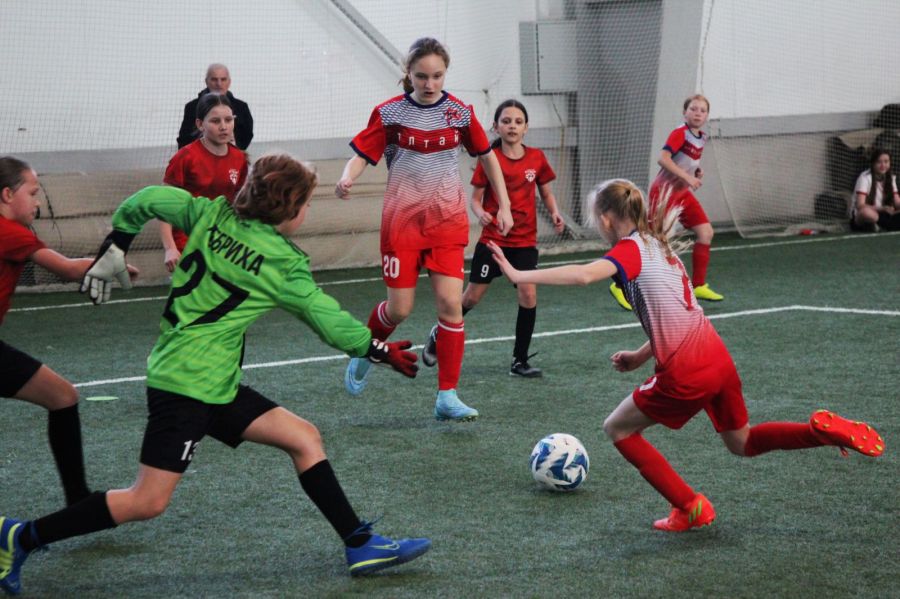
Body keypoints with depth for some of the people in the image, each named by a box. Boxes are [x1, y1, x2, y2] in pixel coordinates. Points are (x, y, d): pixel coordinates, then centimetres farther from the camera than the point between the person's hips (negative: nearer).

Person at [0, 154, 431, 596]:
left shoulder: (213, 216, 4)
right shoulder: (283, 264, -12)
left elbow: (147, 201, 3)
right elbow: (329, 321, -5)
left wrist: (115, 245, 16)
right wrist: (381, 351, 8)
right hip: (188, 385, -9)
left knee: (305, 439, 6)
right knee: (147, 502, -7)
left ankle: (361, 546, 8)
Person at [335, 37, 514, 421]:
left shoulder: (459, 113, 1)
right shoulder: (390, 113, -4)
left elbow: (487, 156, 12)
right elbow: (361, 155, -6)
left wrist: (504, 206, 10)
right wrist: (346, 179, -28)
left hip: (447, 221, 2)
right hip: (402, 220, -1)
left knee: (450, 302, -8)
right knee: (399, 309, -1)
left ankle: (447, 397, -1)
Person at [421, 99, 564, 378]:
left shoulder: (536, 158, -1)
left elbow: (546, 193, 12)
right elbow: (475, 198, -2)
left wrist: (555, 213, -8)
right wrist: (481, 214, -23)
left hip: (525, 242, 2)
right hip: (492, 238, -2)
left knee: (528, 295, -10)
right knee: (473, 295, 5)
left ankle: (520, 361, 4)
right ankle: (439, 334, 32)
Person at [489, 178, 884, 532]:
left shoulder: (629, 250, -9)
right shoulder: (658, 246, 18)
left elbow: (585, 274, -30)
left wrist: (519, 275, -33)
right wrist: (641, 356, 23)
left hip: (686, 373, -9)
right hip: (716, 355, 9)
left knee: (618, 429, 12)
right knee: (742, 442, 28)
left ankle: (691, 508, 9)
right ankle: (824, 429, 8)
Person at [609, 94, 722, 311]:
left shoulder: (701, 138, 9)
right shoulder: (680, 134, -16)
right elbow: (663, 158, -28)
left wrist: (697, 171, 4)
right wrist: (687, 177, -30)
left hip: (682, 192, 8)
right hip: (664, 191, -8)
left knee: (706, 232, 3)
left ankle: (698, 286, 14)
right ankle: (621, 286, -1)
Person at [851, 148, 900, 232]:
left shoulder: (891, 177, 6)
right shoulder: (865, 177, -13)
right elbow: (860, 205, -22)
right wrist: (883, 208, -35)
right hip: (859, 219, -6)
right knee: (867, 212, -41)